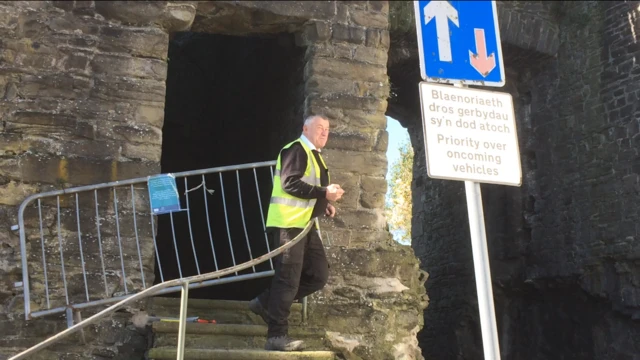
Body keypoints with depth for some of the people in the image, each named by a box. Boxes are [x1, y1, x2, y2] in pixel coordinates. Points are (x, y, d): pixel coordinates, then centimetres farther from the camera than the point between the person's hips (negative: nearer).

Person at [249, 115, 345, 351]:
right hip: (289, 222, -10)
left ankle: (267, 302, 14)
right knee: (288, 278, -8)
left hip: (306, 224, 10)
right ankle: (277, 336, -2)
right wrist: (324, 192, -21)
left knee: (319, 275, 6)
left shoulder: (314, 156, 23)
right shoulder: (296, 150, -7)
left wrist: (324, 205, 10)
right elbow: (290, 183, -20)